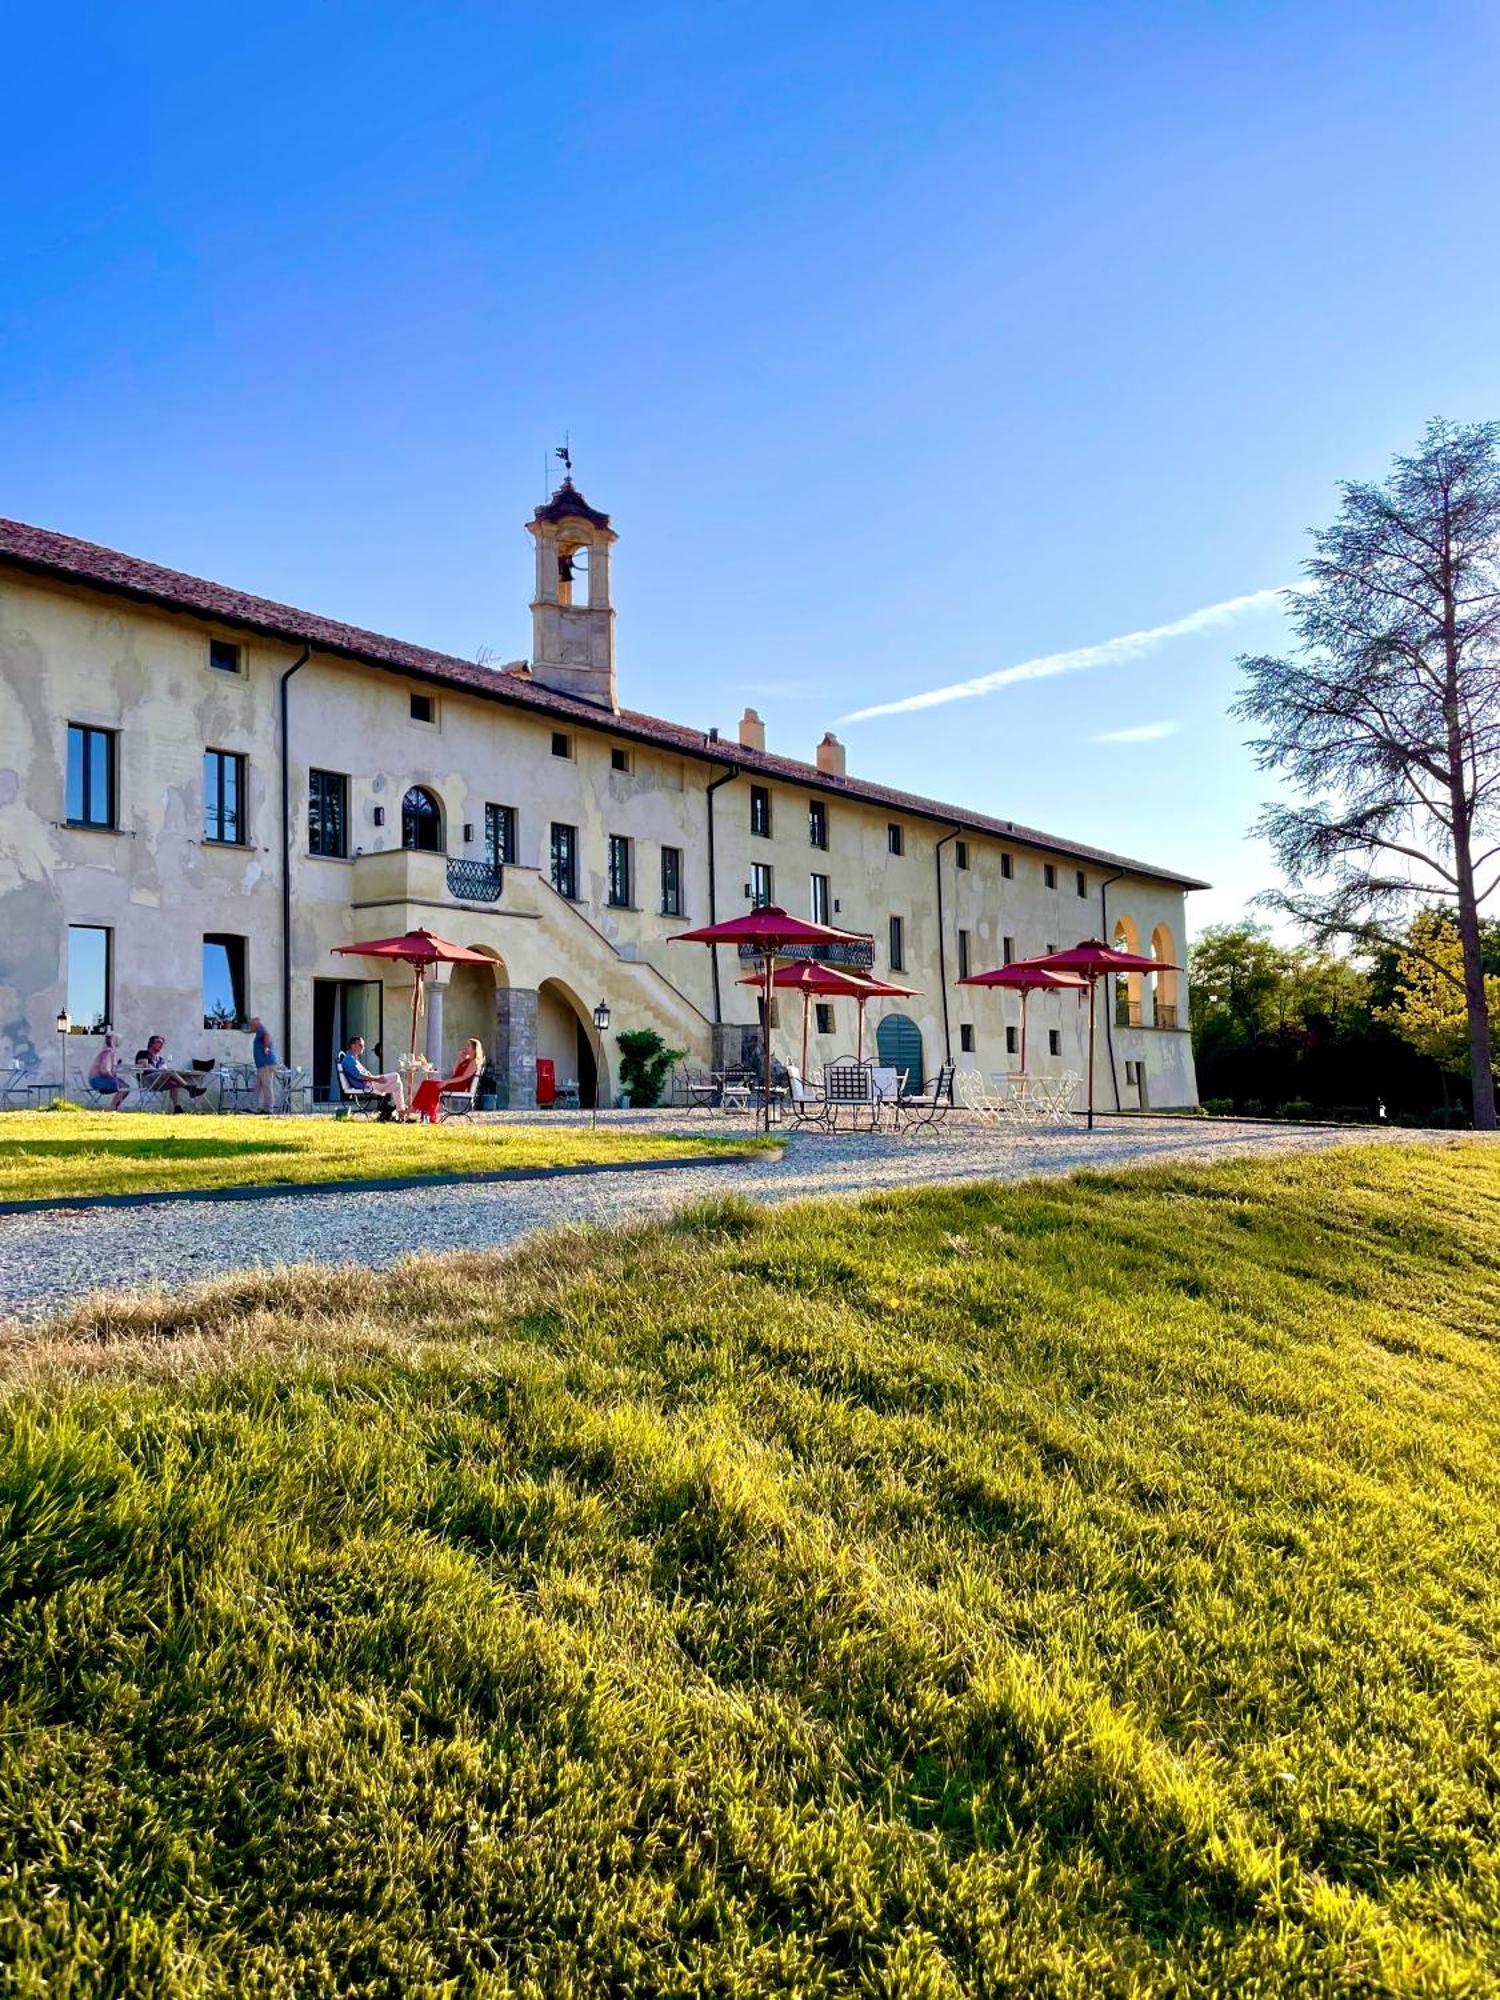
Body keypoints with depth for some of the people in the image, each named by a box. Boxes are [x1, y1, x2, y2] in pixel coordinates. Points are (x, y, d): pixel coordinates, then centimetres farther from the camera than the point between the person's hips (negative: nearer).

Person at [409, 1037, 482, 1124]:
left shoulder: (474, 1062, -6)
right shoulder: (466, 1060, 21)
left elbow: (464, 1077, -16)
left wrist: (447, 1081, -20)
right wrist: (459, 1060, 8)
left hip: (460, 1087, -8)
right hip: (453, 1084, 8)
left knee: (433, 1086, -22)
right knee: (427, 1083, -8)